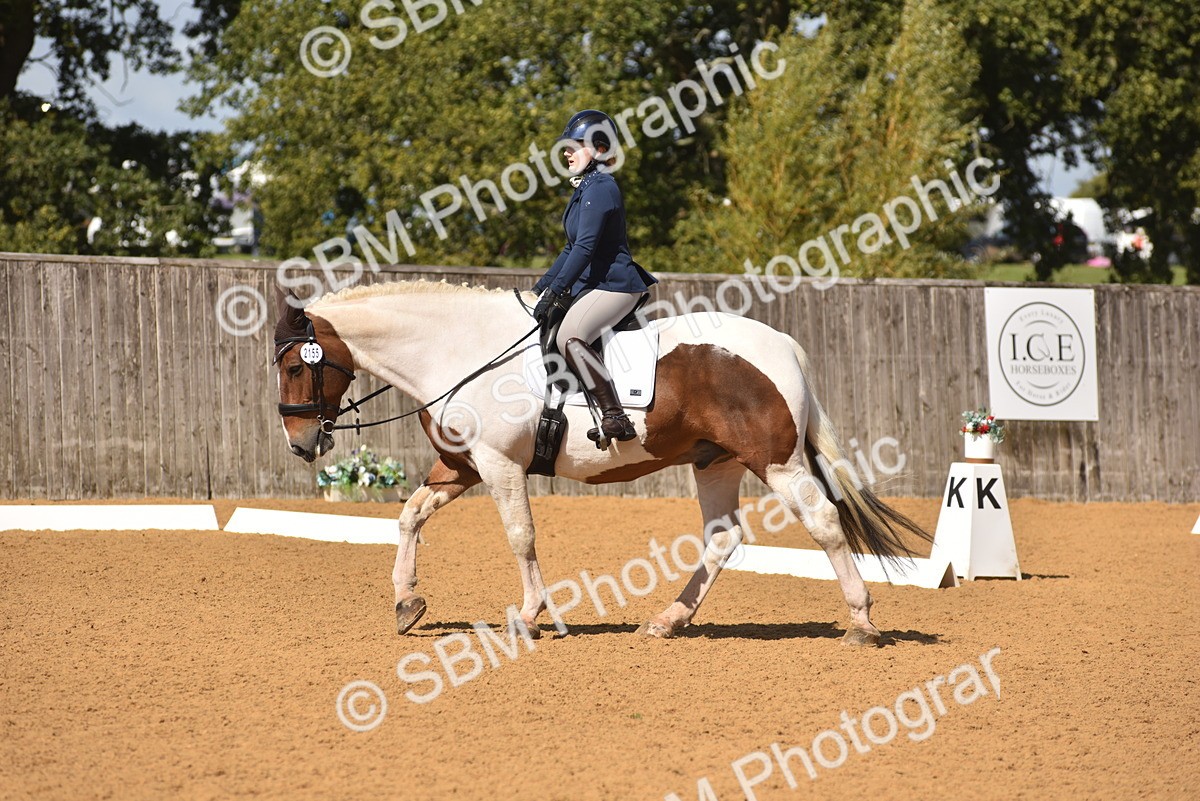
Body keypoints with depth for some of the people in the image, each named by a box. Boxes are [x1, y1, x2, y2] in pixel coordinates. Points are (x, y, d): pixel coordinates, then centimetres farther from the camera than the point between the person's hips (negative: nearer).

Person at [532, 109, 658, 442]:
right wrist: (541, 287, 19)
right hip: (590, 285, 11)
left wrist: (555, 291, -25)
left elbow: (586, 246, -23)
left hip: (614, 286, -11)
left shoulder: (600, 188, -15)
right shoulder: (585, 187, 18)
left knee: (569, 336, -30)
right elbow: (573, 248, 24)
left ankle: (615, 418, -33)